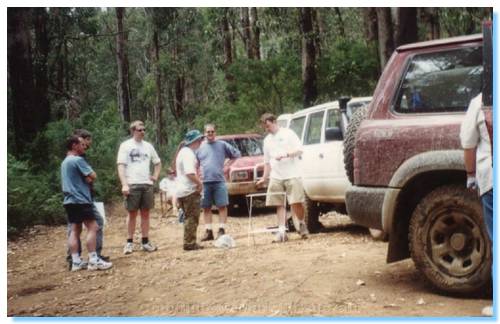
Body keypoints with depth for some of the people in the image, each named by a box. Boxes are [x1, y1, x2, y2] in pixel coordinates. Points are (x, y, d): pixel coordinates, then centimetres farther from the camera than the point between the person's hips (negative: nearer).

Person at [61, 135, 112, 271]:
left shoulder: (65, 162, 18)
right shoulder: (78, 160, -12)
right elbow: (93, 176, -13)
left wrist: (86, 179, 8)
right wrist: (88, 179, 6)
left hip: (69, 200, 9)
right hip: (80, 199, -9)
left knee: (75, 230, 8)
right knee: (92, 227, -8)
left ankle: (76, 261, 7)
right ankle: (93, 260, -11)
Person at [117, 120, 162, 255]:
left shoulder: (148, 146, 13)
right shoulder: (125, 146, -1)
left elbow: (158, 163, 25)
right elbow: (121, 166, -7)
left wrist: (155, 176, 10)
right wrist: (124, 184, -17)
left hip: (147, 184, 4)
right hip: (132, 184, -4)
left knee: (145, 213, 7)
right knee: (132, 213, 0)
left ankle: (145, 242, 13)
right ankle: (129, 242, 9)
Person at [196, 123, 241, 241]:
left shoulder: (222, 145, 5)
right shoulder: (200, 147, 10)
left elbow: (237, 154, 9)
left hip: (219, 180, -2)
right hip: (204, 182, 2)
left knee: (222, 206, -4)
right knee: (206, 208, 4)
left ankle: (221, 230, 2)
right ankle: (208, 231, 11)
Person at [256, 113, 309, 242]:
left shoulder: (288, 133, 1)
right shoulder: (267, 140, 17)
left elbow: (299, 150, -4)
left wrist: (286, 154, -19)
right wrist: (264, 178, 17)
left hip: (292, 175, -5)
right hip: (276, 177, 5)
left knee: (296, 202, -9)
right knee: (280, 205, 1)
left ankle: (302, 224, 14)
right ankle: (281, 231, 3)